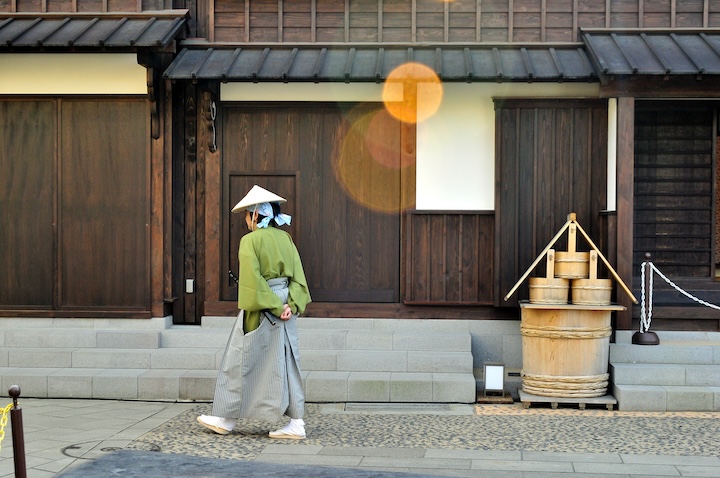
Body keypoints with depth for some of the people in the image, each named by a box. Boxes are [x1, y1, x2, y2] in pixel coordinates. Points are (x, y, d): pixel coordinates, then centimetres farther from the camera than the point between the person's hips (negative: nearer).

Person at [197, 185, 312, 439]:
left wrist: (275, 308, -15)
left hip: (260, 310, -6)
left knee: (240, 363, 6)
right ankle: (296, 423, 6)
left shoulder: (250, 241, -12)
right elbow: (298, 276, 3)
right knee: (286, 363, 8)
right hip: (284, 307, 6)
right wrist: (290, 305, -6)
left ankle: (226, 418, 15)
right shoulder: (285, 238, 7)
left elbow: (253, 280, -19)